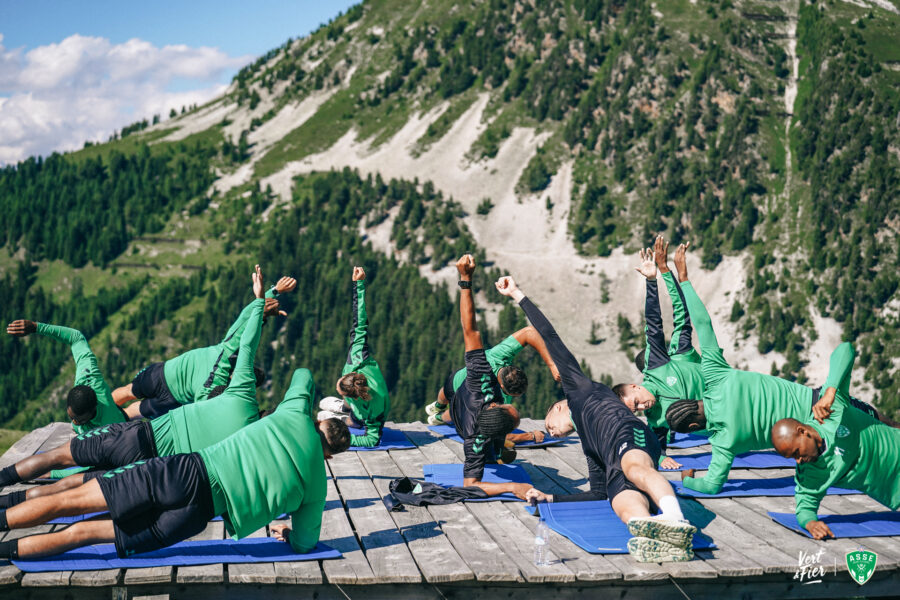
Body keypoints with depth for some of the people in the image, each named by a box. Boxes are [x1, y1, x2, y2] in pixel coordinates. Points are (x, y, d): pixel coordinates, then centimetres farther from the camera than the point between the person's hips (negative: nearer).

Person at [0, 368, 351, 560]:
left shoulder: (295, 415, 9)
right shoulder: (316, 486, 8)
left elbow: (303, 375, 28)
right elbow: (304, 544, 17)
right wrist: (287, 533, 36)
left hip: (186, 471, 0)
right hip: (200, 510, 0)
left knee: (71, 501, 6)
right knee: (83, 532, 9)